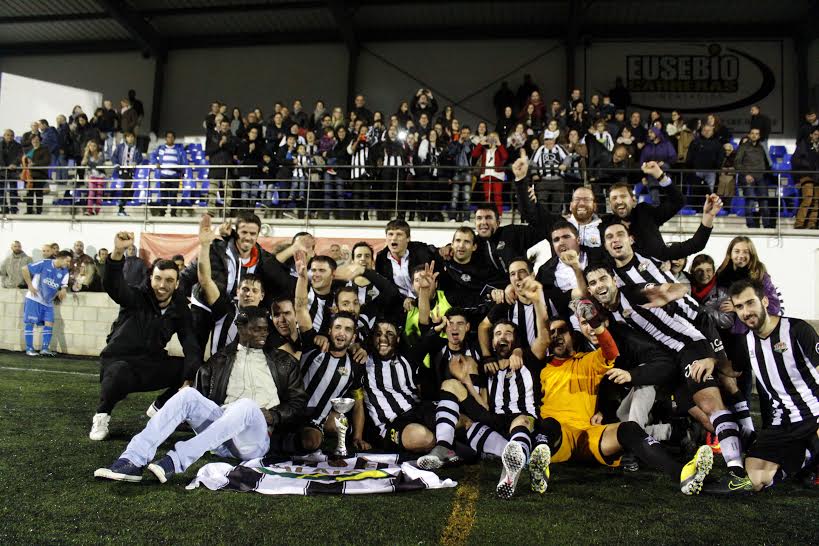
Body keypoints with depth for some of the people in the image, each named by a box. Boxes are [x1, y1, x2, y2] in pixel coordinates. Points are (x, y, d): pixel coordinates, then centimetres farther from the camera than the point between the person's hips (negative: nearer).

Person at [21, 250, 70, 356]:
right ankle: (29, 349, 5)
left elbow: (64, 286, 5)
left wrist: (62, 291, -20)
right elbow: (24, 269, -11)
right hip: (34, 298, -5)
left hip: (48, 301, 5)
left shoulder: (64, 272, 1)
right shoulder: (44, 264, -15)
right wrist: (30, 286, -12)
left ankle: (44, 348, 3)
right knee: (30, 322, -1)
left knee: (49, 323, -2)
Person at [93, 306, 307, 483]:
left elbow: (298, 401, 13)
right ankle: (132, 461, -34)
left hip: (255, 440, -2)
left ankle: (174, 461, -43)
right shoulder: (221, 360, 19)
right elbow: (203, 394, 18)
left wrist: (273, 415, -4)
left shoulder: (283, 362, 15)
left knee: (246, 405, -36)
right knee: (188, 394, -23)